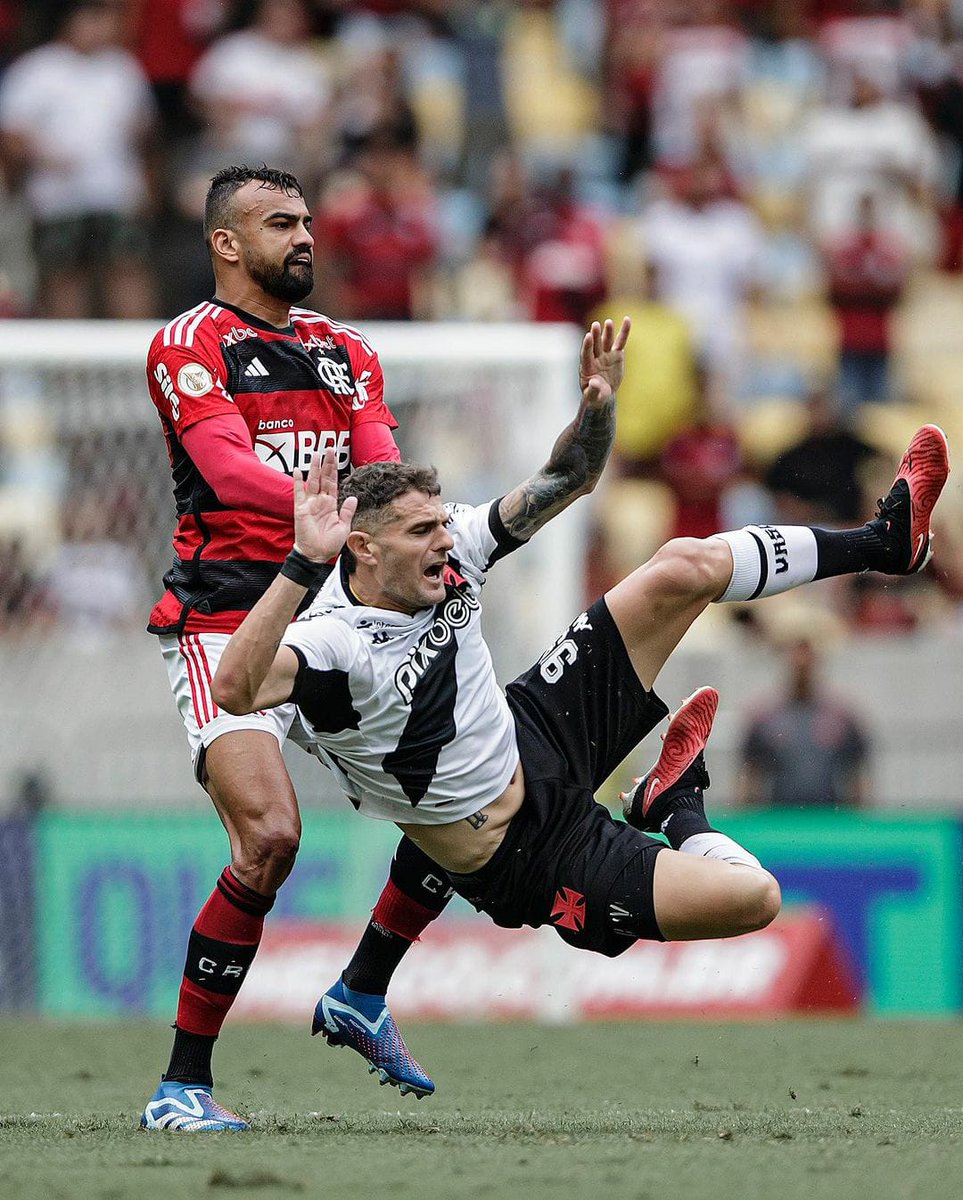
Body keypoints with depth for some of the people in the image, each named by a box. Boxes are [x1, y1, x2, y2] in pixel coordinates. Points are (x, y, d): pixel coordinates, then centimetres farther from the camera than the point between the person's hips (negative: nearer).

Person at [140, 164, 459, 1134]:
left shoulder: (344, 352, 18)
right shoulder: (187, 345, -2)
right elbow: (228, 469, -18)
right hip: (225, 621, -7)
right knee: (270, 837, -23)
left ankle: (362, 993, 21)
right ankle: (181, 1085, -13)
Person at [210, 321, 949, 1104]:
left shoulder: (452, 552, -9)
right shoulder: (335, 643, -31)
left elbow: (570, 479, 0)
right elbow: (234, 690, -51)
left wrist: (598, 404, -21)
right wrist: (304, 562, -58)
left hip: (541, 740, 7)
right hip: (524, 858, -7)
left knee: (685, 566, -3)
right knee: (752, 899, -20)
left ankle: (885, 542, 17)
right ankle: (679, 811, 14)